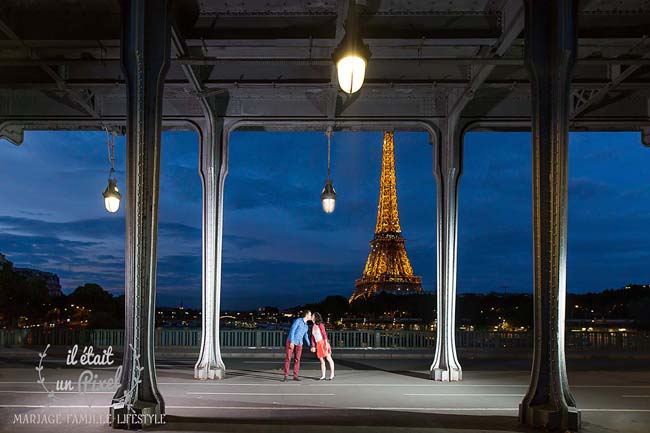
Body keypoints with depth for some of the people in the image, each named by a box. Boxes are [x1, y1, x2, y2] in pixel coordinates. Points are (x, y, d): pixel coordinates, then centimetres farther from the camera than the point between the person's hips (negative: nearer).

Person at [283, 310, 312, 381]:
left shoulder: (306, 326, 13)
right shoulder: (298, 321, -10)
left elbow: (305, 336, 22)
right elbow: (292, 331, -16)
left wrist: (309, 345, 17)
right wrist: (292, 342, -23)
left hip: (299, 343, 6)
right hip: (291, 342, -6)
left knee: (297, 359, 0)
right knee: (288, 358, -7)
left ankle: (295, 376, 5)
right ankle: (286, 376, -4)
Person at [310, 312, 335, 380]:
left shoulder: (320, 325, -8)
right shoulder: (313, 327, 12)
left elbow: (324, 334, -12)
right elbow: (313, 337, 14)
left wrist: (326, 344, -17)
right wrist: (313, 346, 10)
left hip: (323, 343, -7)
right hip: (318, 344, 7)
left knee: (328, 358, -3)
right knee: (321, 360, 6)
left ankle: (332, 375, 2)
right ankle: (323, 376, 7)